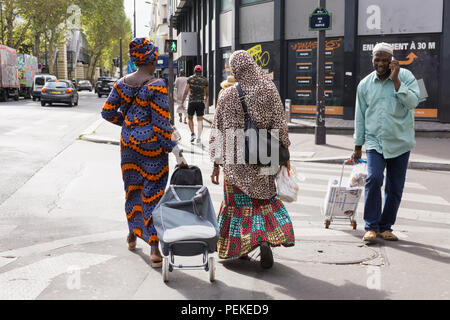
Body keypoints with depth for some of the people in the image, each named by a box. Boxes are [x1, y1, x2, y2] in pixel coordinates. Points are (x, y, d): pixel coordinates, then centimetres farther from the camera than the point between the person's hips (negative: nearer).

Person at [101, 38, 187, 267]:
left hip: (128, 143, 6)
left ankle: (133, 234, 37)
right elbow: (161, 123, -16)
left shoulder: (122, 83, 3)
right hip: (151, 144, -6)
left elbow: (107, 112, 6)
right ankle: (154, 249, -1)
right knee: (153, 193, -1)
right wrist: (175, 150, -12)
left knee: (132, 188, 21)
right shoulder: (156, 85, -14)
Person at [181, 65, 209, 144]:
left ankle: (192, 134, 2)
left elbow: (186, 91, -7)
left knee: (190, 118, 16)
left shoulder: (190, 79, -2)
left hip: (192, 102, -1)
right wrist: (206, 99, 37)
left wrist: (182, 102, -2)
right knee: (200, 120, 3)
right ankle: (199, 138, 0)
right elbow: (206, 92, 17)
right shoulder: (204, 80, 5)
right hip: (201, 102, 1)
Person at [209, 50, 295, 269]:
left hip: (237, 159, -1)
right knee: (265, 198, 14)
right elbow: (280, 126, -2)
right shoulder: (270, 90, -5)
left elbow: (220, 132, -5)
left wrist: (217, 164, 1)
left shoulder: (228, 95, -8)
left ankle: (239, 248, 15)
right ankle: (267, 239, -6)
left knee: (239, 201, 12)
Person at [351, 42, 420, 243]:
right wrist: (357, 147, 13)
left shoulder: (405, 76, 0)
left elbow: (413, 102, -15)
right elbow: (360, 117, 12)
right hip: (375, 141, 0)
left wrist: (395, 80, -19)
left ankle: (385, 226, 19)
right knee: (373, 179, -18)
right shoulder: (365, 85, 7)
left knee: (395, 187, 5)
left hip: (400, 142, 0)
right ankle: (371, 226, -8)